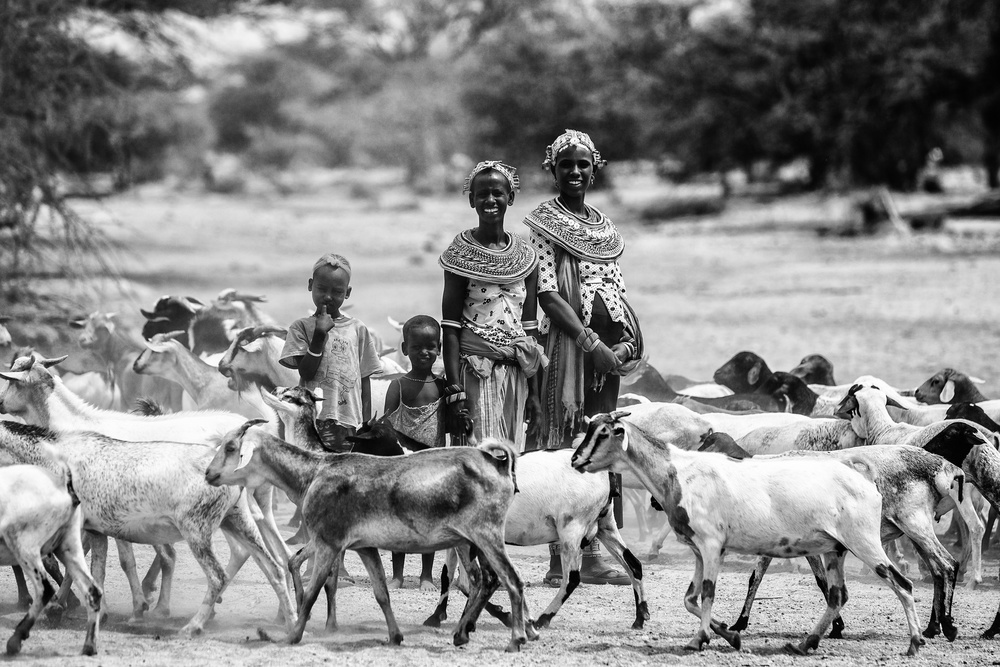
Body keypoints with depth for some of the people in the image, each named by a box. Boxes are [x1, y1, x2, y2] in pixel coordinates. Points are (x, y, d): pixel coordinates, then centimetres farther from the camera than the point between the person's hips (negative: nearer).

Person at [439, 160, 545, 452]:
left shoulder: (525, 255, 9)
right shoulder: (461, 255, -4)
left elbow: (530, 326, 12)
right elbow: (450, 329, -6)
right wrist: (454, 391, -14)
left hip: (516, 372, 4)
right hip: (477, 370, -4)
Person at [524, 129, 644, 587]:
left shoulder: (604, 226, 19)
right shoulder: (543, 223, -2)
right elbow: (547, 294, -10)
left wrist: (629, 339, 1)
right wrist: (589, 342, -18)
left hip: (607, 349, 7)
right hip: (566, 343, -7)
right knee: (564, 446, -8)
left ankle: (591, 553, 8)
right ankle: (560, 560, -8)